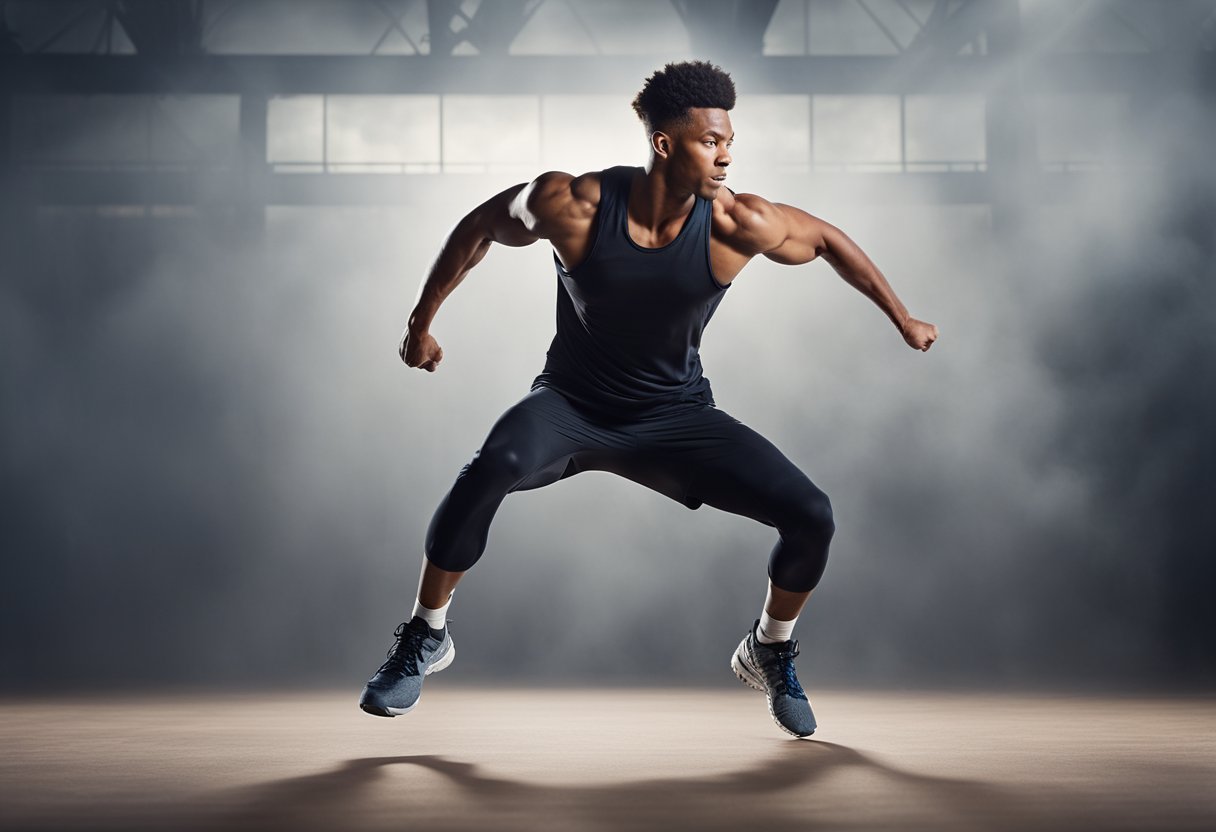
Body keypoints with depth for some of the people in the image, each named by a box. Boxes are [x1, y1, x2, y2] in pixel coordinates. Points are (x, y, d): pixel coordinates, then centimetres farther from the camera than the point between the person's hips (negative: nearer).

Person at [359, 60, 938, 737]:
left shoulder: (738, 224, -18)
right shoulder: (576, 205, -20)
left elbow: (828, 238, 1)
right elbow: (479, 228, -2)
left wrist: (903, 320, 11)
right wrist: (422, 323, 5)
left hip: (677, 415, 2)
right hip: (573, 402, -2)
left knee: (812, 518, -12)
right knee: (494, 467, -36)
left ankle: (771, 653, 20)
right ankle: (427, 637, -13)